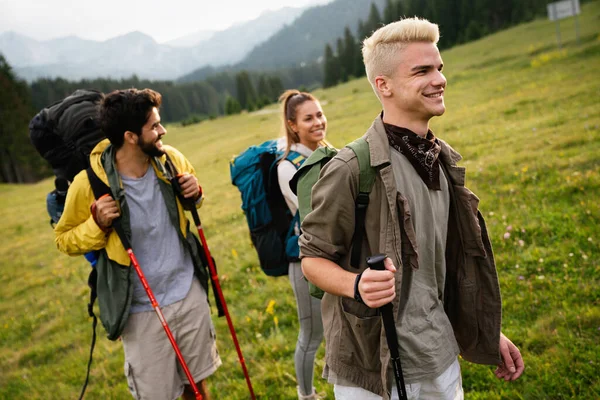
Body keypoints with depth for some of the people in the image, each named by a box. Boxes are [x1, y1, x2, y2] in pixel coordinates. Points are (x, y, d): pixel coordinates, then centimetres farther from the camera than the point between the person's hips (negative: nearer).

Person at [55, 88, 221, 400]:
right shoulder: (90, 183, -18)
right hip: (142, 310, -3)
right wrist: (98, 224, -23)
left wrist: (195, 194, -9)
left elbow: (191, 196, 14)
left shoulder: (170, 159, -7)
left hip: (190, 293, 4)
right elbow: (65, 240, -3)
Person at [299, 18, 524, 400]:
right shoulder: (351, 168, -19)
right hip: (374, 368, -6)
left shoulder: (443, 160, 3)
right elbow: (313, 258, -11)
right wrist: (357, 285, -31)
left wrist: (490, 331, 14)